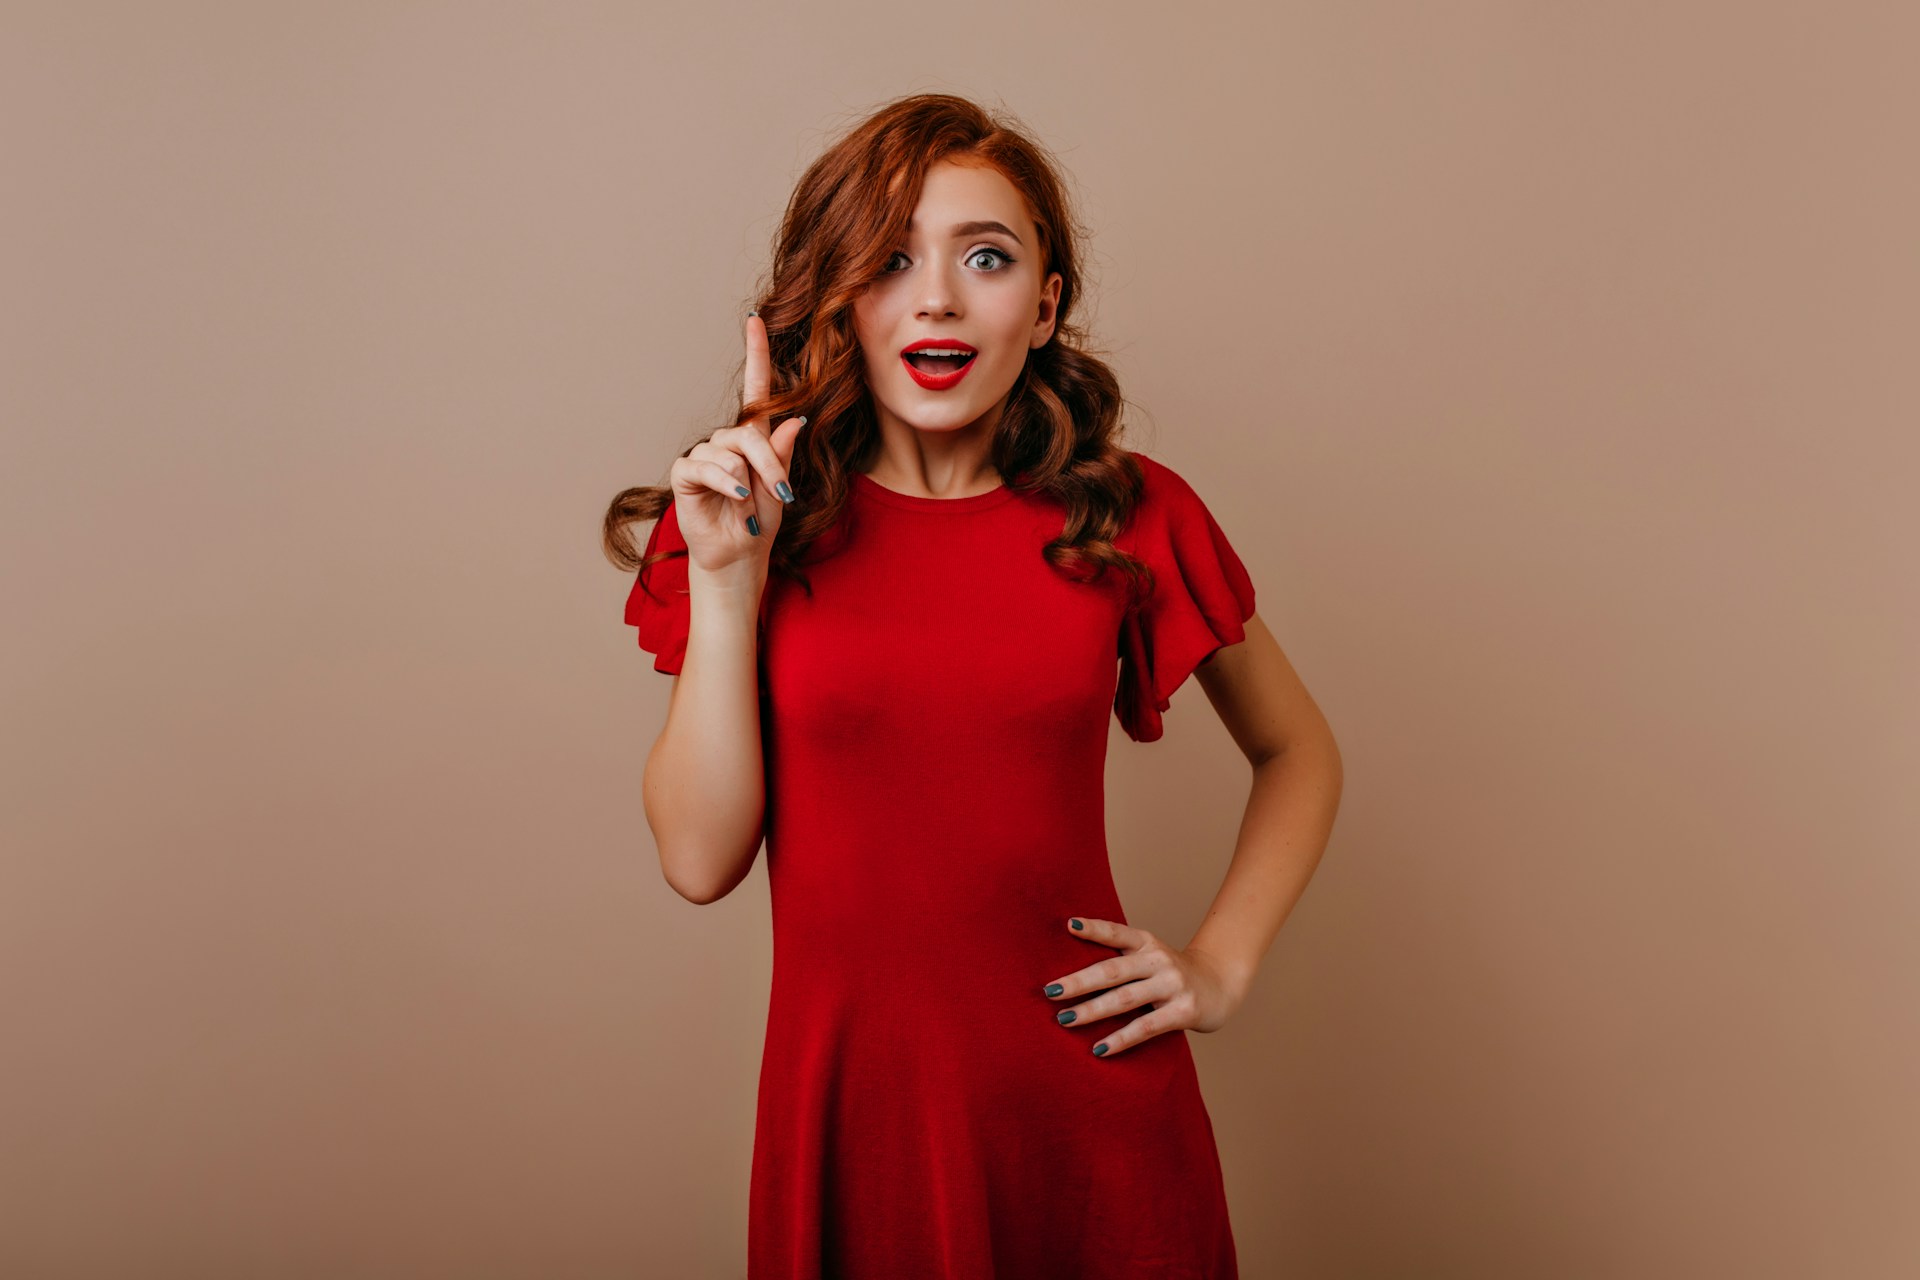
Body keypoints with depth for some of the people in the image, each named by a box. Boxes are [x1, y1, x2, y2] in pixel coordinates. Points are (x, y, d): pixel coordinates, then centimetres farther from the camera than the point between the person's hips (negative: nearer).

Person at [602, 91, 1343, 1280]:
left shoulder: (1132, 517, -3)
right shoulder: (768, 523, -2)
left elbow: (1299, 752, 11)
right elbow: (701, 859, -8)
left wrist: (1222, 965, 0)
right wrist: (725, 578, -14)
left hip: (1088, 1104, 0)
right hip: (846, 1101, 0)